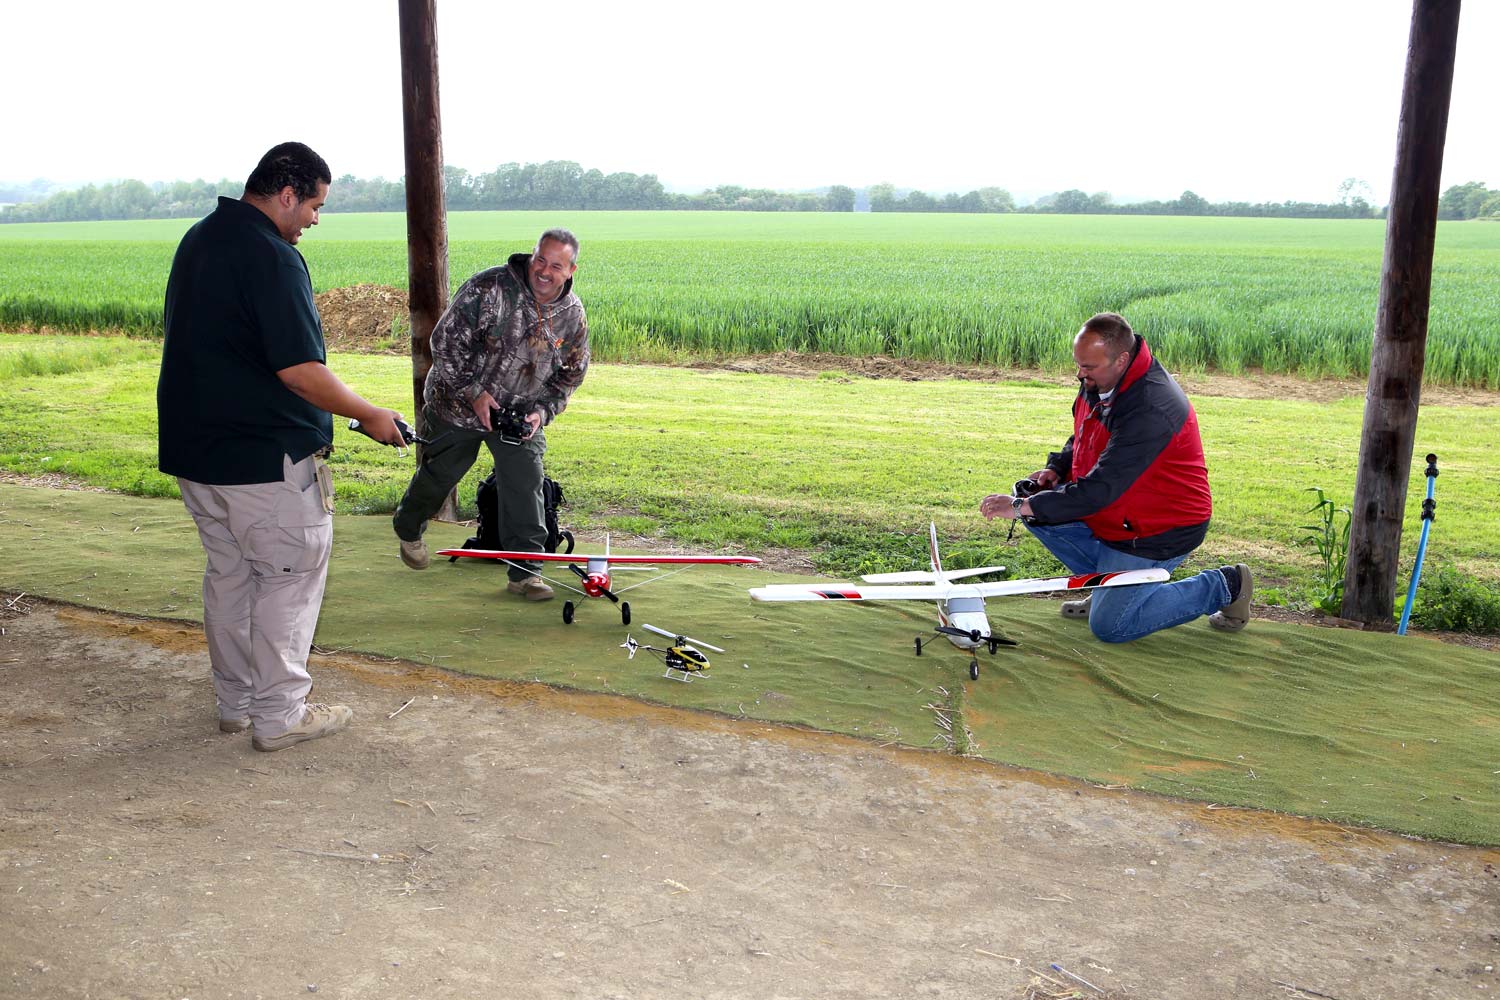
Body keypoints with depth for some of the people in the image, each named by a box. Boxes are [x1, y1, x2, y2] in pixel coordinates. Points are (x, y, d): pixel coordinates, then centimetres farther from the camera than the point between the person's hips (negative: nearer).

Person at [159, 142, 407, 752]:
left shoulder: (197, 240, 11)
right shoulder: (272, 257, -19)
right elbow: (300, 371, -23)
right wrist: (369, 415, -10)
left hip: (193, 446, 9)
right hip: (266, 457, -9)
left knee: (228, 574, 18)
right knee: (290, 576, 3)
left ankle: (235, 703, 29)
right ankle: (279, 716, 10)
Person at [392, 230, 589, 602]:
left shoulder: (573, 315, -7)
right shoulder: (489, 288, -22)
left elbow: (571, 375, 4)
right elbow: (446, 339, -18)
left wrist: (542, 410, -11)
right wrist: (473, 392, -22)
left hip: (521, 414, 3)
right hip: (460, 403, -2)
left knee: (526, 484, -8)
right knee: (439, 474, 14)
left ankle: (525, 570, 1)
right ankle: (408, 530, 44)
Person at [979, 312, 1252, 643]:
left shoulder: (1151, 411, -32)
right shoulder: (1098, 381, -3)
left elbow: (1101, 489, -34)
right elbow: (1082, 439, 17)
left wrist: (1022, 507, -34)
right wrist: (1057, 468, -3)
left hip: (1160, 531, -9)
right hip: (1115, 511, 9)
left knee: (1110, 627, -9)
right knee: (1036, 504, -5)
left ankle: (1223, 586, 7)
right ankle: (1108, 580, 9)